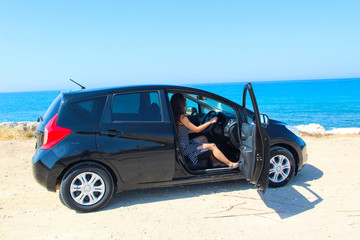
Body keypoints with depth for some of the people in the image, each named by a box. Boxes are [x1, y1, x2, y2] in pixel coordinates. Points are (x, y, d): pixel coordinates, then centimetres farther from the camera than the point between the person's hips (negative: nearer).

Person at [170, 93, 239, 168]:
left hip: (183, 144, 10)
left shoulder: (175, 116, 7)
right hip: (185, 148, -10)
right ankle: (230, 164, 3)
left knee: (203, 138, 24)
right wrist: (210, 122, -5)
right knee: (213, 146, -7)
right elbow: (196, 130, -15)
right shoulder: (182, 117, -21)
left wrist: (199, 128, 19)